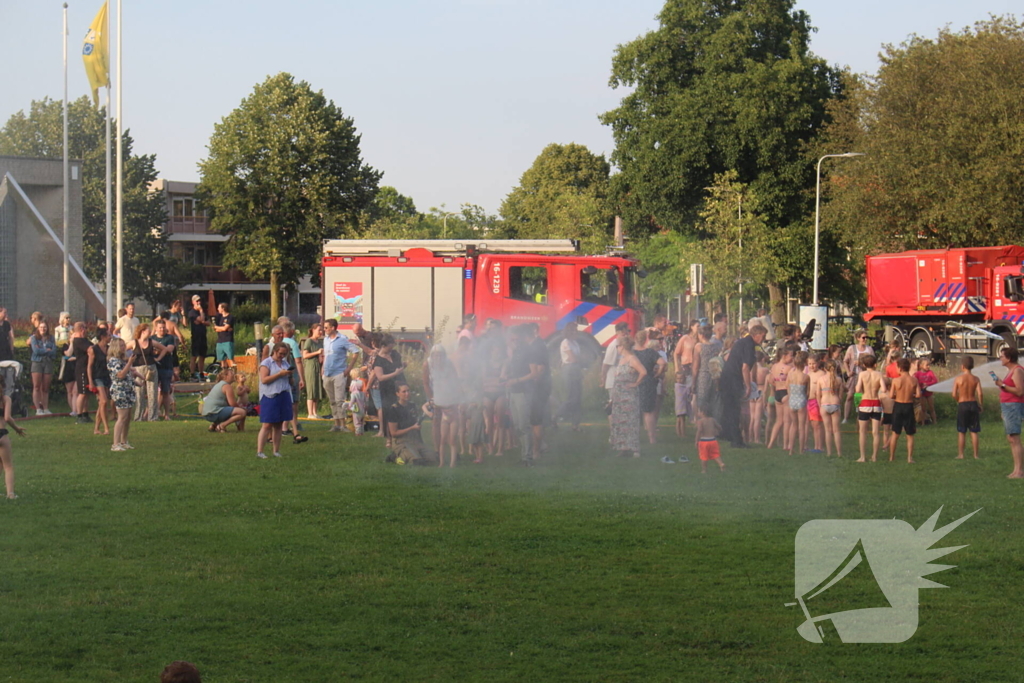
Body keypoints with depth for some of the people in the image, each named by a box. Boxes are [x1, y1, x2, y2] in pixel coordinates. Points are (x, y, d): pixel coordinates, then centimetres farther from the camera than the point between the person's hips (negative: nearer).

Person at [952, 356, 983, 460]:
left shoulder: (958, 378, -6)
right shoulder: (976, 379, -2)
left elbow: (954, 395, -10)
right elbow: (979, 394, -11)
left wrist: (958, 401, 9)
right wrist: (980, 405, 3)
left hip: (962, 405, -2)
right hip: (973, 404, 2)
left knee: (961, 432, 7)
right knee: (974, 432, 8)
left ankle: (960, 454, 6)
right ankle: (975, 455, 8)